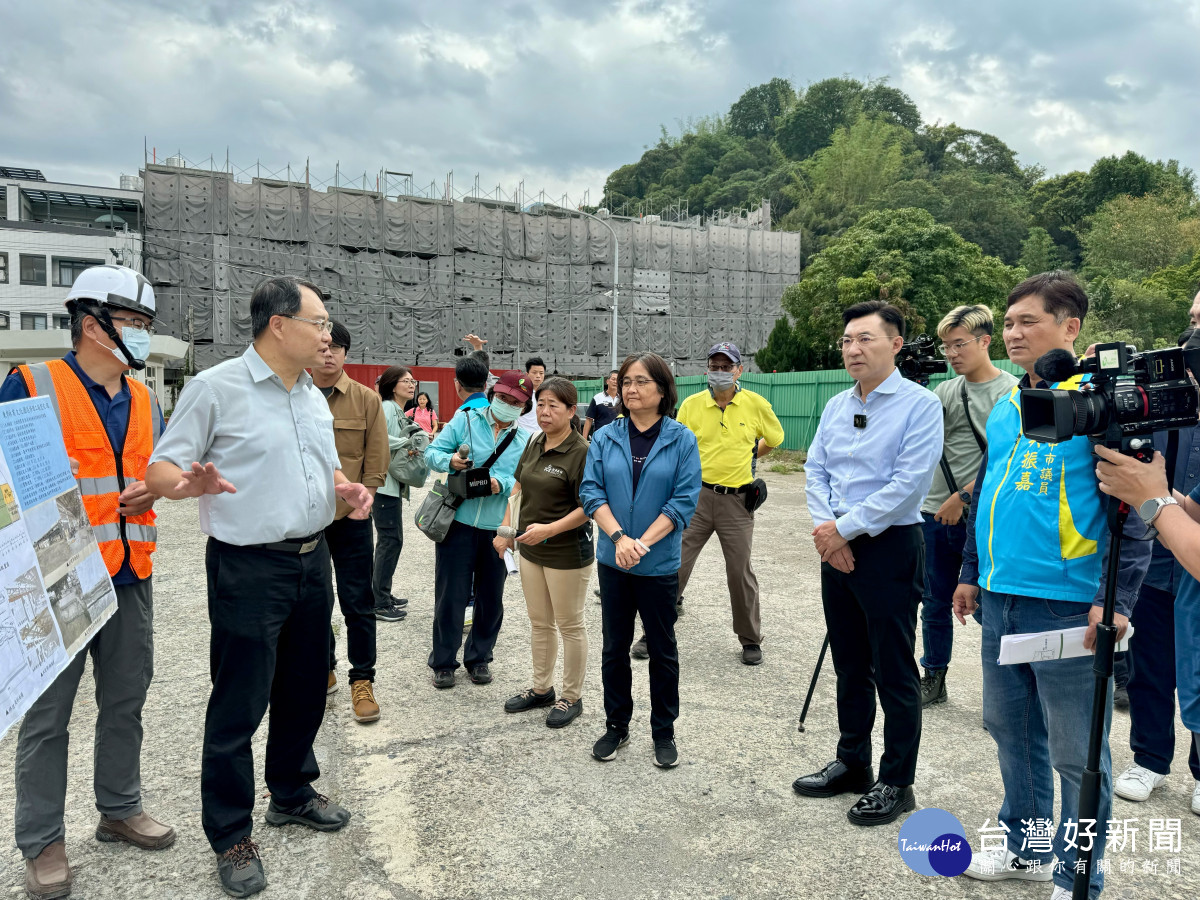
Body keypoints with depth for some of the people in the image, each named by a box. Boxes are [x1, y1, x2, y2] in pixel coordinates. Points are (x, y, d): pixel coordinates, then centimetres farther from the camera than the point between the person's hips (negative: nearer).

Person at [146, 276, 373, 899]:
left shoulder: (314, 397, 12)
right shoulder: (215, 388, -10)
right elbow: (160, 470, -9)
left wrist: (349, 489, 0)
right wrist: (191, 484, -32)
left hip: (313, 561, 7)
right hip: (249, 568, -7)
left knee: (304, 689, 18)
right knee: (238, 704, 3)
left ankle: (292, 794, 38)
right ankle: (230, 835, 21)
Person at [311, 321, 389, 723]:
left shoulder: (367, 399, -2)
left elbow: (376, 459, -2)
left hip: (349, 518, -2)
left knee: (358, 603, 2)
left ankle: (362, 680, 14)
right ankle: (323, 670, 32)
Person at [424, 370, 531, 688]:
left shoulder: (525, 440, 8)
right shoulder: (465, 420, 2)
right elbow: (433, 451, -1)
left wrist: (502, 484, -21)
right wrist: (449, 460, -23)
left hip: (498, 528, 3)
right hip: (458, 522, -2)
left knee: (491, 597, 11)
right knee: (451, 594, 3)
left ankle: (479, 657, 30)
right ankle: (443, 661, 19)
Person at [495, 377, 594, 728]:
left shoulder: (581, 452, -17)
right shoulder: (535, 443, 6)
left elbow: (588, 508, -19)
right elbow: (519, 488, 15)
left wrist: (550, 529, -27)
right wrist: (506, 528, 9)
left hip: (567, 552, -7)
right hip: (530, 549, 7)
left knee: (569, 625, 7)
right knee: (539, 622, 19)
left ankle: (572, 697, 23)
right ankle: (541, 689, 35)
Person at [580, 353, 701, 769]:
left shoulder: (681, 440, -5)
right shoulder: (605, 438, 2)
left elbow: (684, 500, -11)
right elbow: (592, 491, -4)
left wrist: (643, 542, -18)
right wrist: (619, 537, -18)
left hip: (659, 563, -2)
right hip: (612, 560, 2)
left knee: (662, 649, 11)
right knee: (614, 646, 13)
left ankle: (664, 731, 27)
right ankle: (616, 726, 30)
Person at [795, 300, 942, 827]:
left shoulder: (920, 404, -10)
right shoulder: (836, 407, 10)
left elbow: (908, 484, -18)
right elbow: (815, 471, 7)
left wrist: (845, 528, -15)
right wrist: (825, 527, -9)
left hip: (889, 549, -6)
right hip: (836, 547, 7)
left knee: (894, 674, 4)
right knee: (849, 667, 17)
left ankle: (896, 783, 20)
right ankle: (851, 763, 33)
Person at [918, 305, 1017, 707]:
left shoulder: (1011, 392, -4)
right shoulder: (943, 392, 12)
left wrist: (962, 497, -14)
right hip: (935, 514, 5)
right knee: (936, 602, 13)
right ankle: (933, 680, 27)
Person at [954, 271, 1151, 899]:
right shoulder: (1005, 407, 12)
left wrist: (1116, 600, -18)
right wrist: (971, 572, 20)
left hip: (1067, 604, -7)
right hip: (999, 600, 8)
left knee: (1076, 752, 6)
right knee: (1010, 728, 19)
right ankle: (1026, 849, 38)